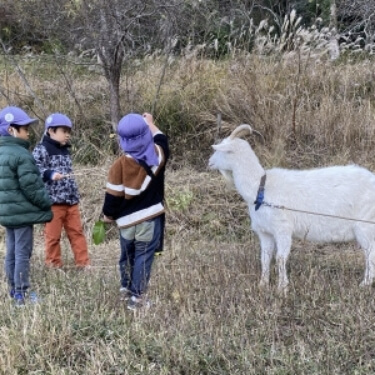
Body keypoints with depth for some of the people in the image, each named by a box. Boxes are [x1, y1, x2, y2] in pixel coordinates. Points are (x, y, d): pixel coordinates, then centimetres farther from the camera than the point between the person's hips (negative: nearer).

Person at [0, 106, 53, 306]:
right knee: (22, 253, -4)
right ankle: (22, 293, 0)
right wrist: (46, 204, -5)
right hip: (22, 212, -9)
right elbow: (31, 186, -19)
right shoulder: (21, 155, -18)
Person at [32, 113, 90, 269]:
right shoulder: (41, 149, -8)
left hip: (71, 200, 8)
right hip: (53, 200, -7)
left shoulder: (65, 150, 19)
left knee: (77, 232, 8)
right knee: (53, 235, 1)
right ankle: (54, 265, 12)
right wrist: (50, 174, -36)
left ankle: (83, 263, 13)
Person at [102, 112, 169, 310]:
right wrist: (150, 123, 34)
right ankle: (137, 296, -1)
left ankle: (126, 287, 37)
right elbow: (161, 139, 19)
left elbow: (113, 194, -7)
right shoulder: (157, 155, -6)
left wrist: (108, 214, 10)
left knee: (127, 254, 20)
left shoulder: (119, 164, -11)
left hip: (127, 219, 1)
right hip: (150, 217, -1)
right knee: (144, 255, 1)